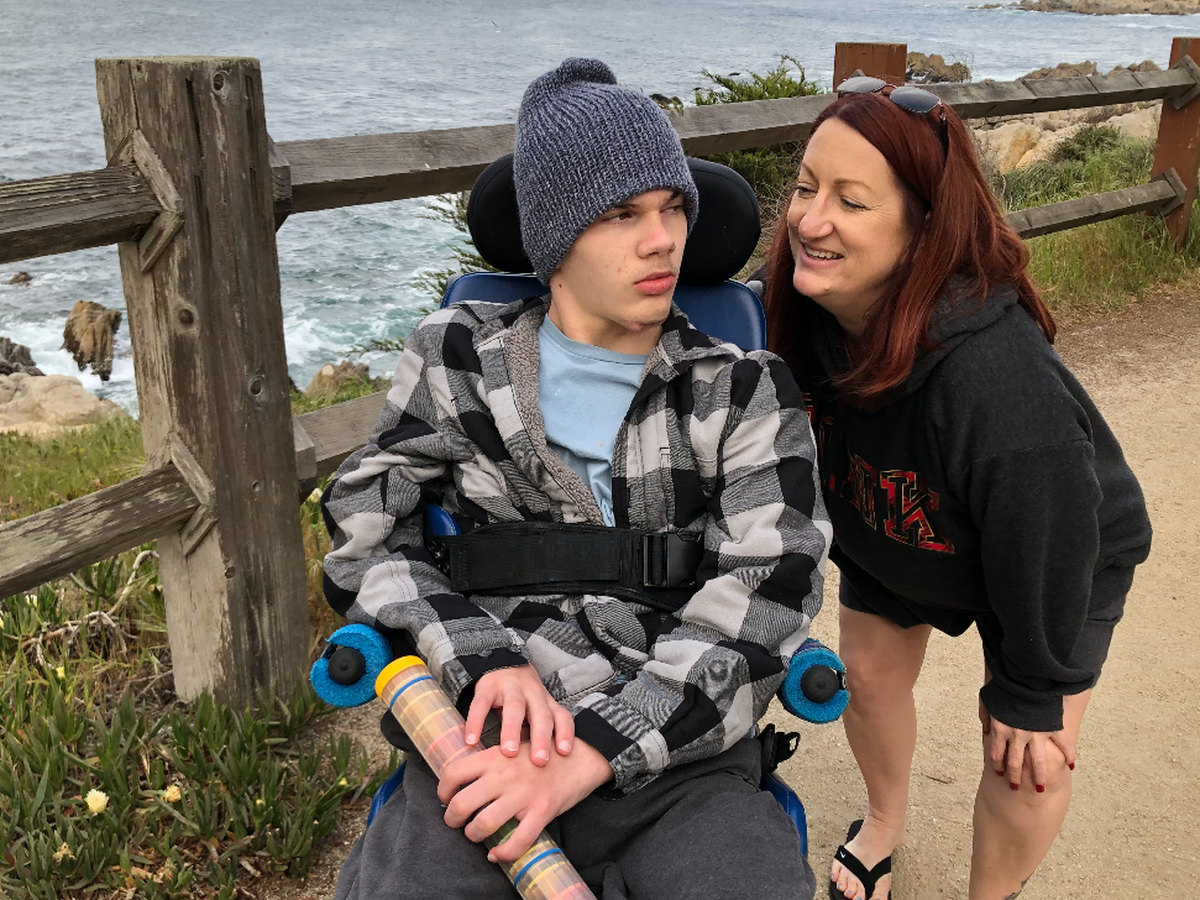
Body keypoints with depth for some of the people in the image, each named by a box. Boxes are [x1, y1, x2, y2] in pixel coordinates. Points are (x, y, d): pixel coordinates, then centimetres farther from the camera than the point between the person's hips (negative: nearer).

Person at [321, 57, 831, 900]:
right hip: (487, 747, 1)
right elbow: (363, 536, 7)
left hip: (683, 760, 0)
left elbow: (762, 600, -3)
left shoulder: (747, 392, 7)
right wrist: (484, 661, -12)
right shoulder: (457, 356, 10)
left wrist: (590, 750, -15)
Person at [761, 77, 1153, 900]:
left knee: (1029, 763, -2)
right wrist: (850, 551, 5)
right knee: (870, 676, 17)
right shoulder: (800, 312, -28)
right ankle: (886, 818, 48)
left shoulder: (1000, 380, -45)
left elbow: (1045, 556, -28)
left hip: (1061, 561, -4)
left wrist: (1030, 692, -14)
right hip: (889, 539, 5)